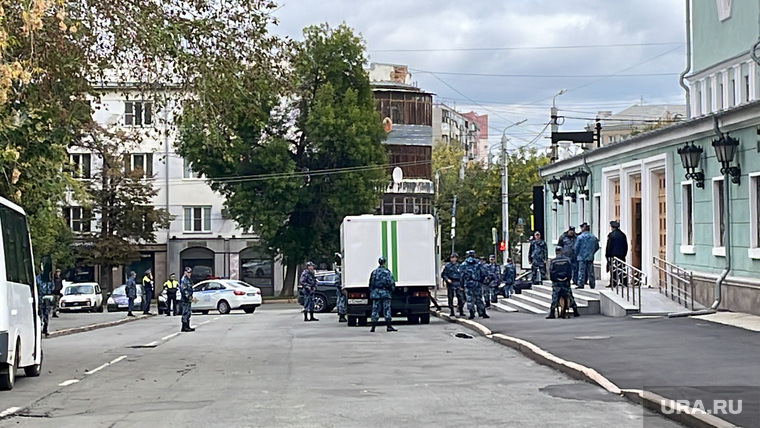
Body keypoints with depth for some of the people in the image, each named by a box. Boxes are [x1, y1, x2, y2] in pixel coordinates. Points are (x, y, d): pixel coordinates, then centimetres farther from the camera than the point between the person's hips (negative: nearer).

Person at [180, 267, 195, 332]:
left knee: (188, 313, 12)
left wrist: (191, 296, 21)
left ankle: (187, 326, 17)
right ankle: (184, 327, -8)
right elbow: (183, 290, -20)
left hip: (189, 299, 10)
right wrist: (188, 296, -24)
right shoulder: (183, 280, -13)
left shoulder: (189, 279, 18)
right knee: (185, 313, -9)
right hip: (185, 299, -10)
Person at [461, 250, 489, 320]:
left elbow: (462, 275, -3)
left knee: (469, 299, 4)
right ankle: (482, 313, 10)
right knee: (479, 299, 10)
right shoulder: (478, 263, 1)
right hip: (477, 284, 1)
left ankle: (472, 314, -1)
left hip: (468, 284, -1)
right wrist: (481, 281, 9)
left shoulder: (464, 264, -1)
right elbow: (484, 273, -2)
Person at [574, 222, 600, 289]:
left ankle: (581, 284, -7)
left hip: (582, 257, -4)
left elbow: (576, 247, -7)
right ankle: (592, 284, 13)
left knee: (581, 271, -3)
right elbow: (597, 247, 12)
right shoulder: (593, 237, 6)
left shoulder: (580, 237, -9)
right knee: (591, 271, 9)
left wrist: (576, 254, 9)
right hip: (590, 257, 4)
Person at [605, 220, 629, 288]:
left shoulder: (611, 235, -9)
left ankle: (613, 283, -5)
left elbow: (609, 246, -8)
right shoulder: (623, 235, 9)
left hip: (613, 254, -5)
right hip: (622, 255, 5)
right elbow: (626, 246, 13)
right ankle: (624, 282, 8)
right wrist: (624, 254, 20)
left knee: (613, 270, -3)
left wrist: (607, 255, -1)